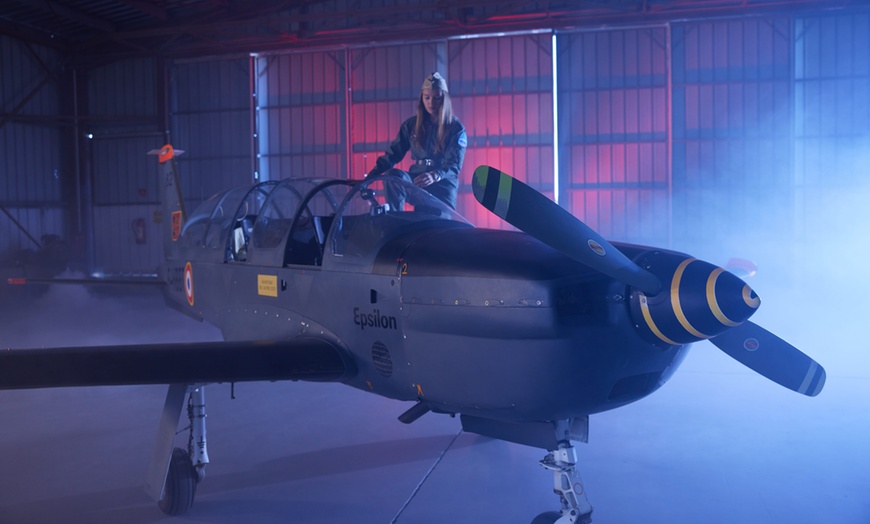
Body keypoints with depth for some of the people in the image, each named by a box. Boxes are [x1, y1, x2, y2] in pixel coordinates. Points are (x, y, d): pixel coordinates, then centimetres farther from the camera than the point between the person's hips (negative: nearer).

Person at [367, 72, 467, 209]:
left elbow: (454, 164, -13)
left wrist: (434, 176, -36)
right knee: (393, 174, -28)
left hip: (442, 183, -2)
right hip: (416, 180, 2)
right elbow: (393, 154, 8)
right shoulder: (411, 124, 11)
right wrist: (370, 176, -7)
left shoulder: (456, 128, 0)